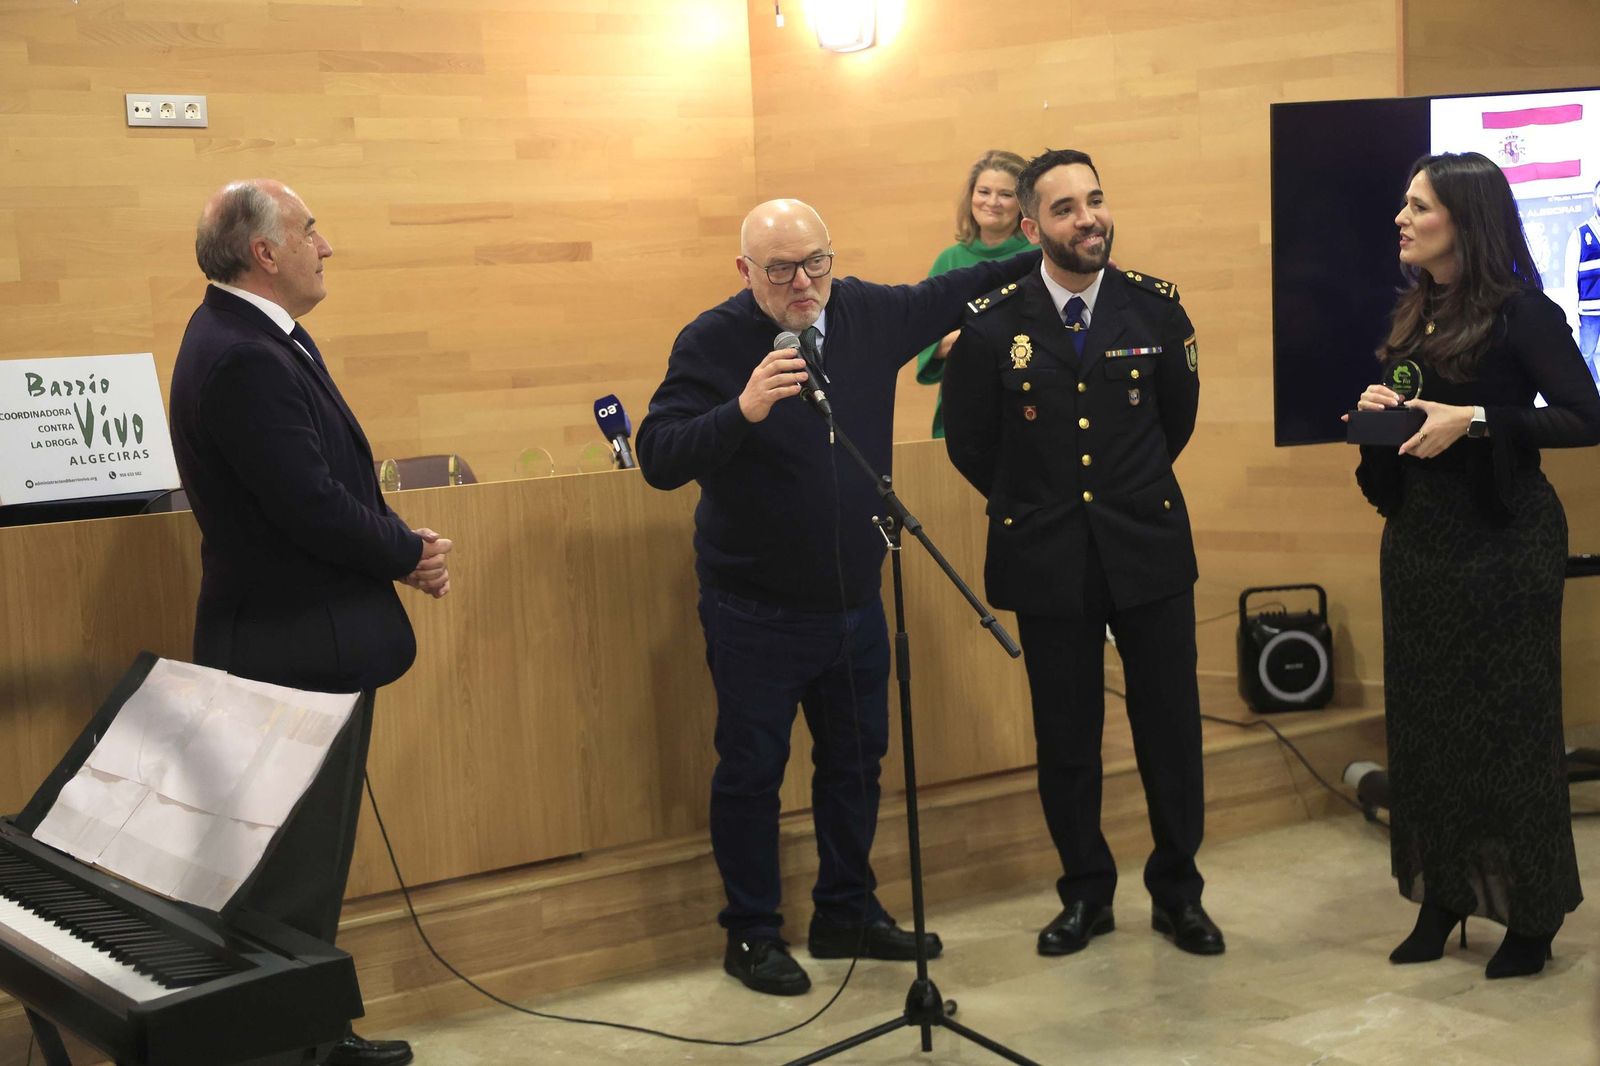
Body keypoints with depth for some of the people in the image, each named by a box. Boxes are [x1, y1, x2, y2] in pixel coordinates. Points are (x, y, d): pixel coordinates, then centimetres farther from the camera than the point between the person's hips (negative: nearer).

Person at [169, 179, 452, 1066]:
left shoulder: (255, 338, 12)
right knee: (296, 873, -1)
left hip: (311, 643, 11)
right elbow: (311, 506, -25)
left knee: (311, 863, 19)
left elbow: (330, 474, 13)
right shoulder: (243, 359, -22)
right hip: (298, 650, -11)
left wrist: (398, 547, -2)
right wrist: (409, 554, -9)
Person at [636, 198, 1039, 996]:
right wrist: (742, 411, -39)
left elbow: (948, 296, 19)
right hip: (755, 612, -5)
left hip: (854, 601, 6)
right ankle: (751, 935, 21)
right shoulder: (713, 342, -17)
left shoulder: (870, 311, -2)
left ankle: (847, 914, 34)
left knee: (856, 758, 17)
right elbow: (659, 458, -24)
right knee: (752, 770, 6)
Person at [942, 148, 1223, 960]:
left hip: (1148, 550, 1)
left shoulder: (1155, 306, -1)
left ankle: (1177, 891, 22)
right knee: (1066, 737, 7)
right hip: (1047, 560, -1)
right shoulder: (990, 323, -7)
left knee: (1171, 725, 6)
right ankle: (1085, 893, 23)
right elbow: (969, 443, 5)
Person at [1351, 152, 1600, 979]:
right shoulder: (1414, 311, 10)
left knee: (1508, 722, 0)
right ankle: (1439, 897, 19)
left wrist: (1475, 420, -23)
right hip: (1418, 536, 7)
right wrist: (1380, 410, 0)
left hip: (1503, 539, -7)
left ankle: (1532, 914, 11)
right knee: (1425, 719, 9)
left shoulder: (1520, 312, -12)